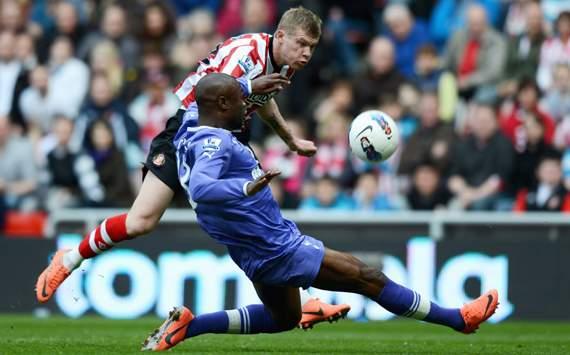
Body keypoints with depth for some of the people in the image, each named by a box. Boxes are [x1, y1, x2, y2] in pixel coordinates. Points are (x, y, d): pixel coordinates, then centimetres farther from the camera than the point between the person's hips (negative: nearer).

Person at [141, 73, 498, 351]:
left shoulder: (190, 133, 5)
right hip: (278, 249, -11)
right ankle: (458, 318, 10)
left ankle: (187, 325, 17)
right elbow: (199, 187, -41)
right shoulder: (214, 142, -23)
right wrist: (248, 187, -57)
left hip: (256, 251, 11)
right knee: (369, 278, -1)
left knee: (284, 318, 31)